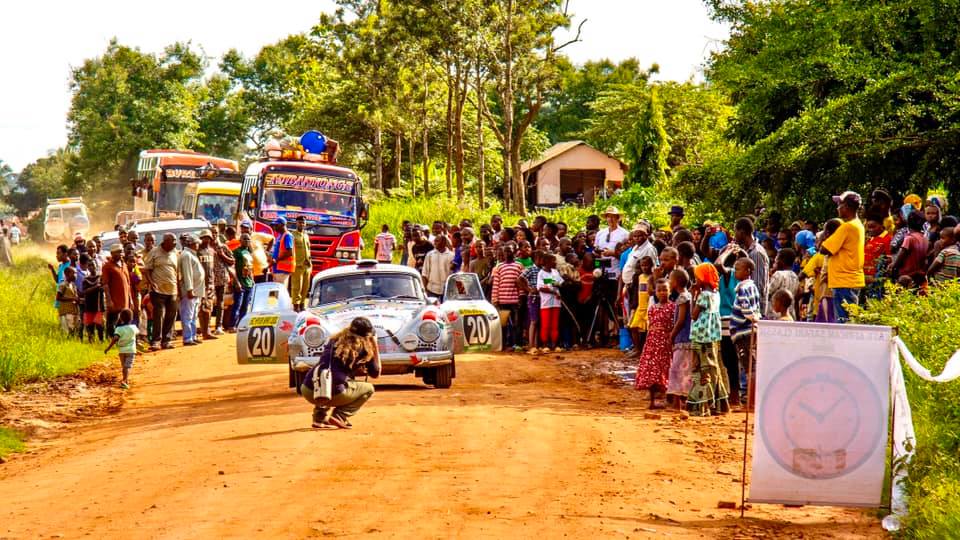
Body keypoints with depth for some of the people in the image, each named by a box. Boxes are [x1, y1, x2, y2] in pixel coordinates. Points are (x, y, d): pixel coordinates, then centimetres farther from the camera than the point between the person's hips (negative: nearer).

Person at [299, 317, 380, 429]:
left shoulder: (335, 340, 22)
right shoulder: (364, 348, 8)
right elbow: (376, 373, 20)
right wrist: (375, 348, 25)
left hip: (307, 391, 5)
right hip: (333, 394, -5)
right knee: (369, 389, 21)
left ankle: (320, 418, 19)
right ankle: (339, 417, 2)